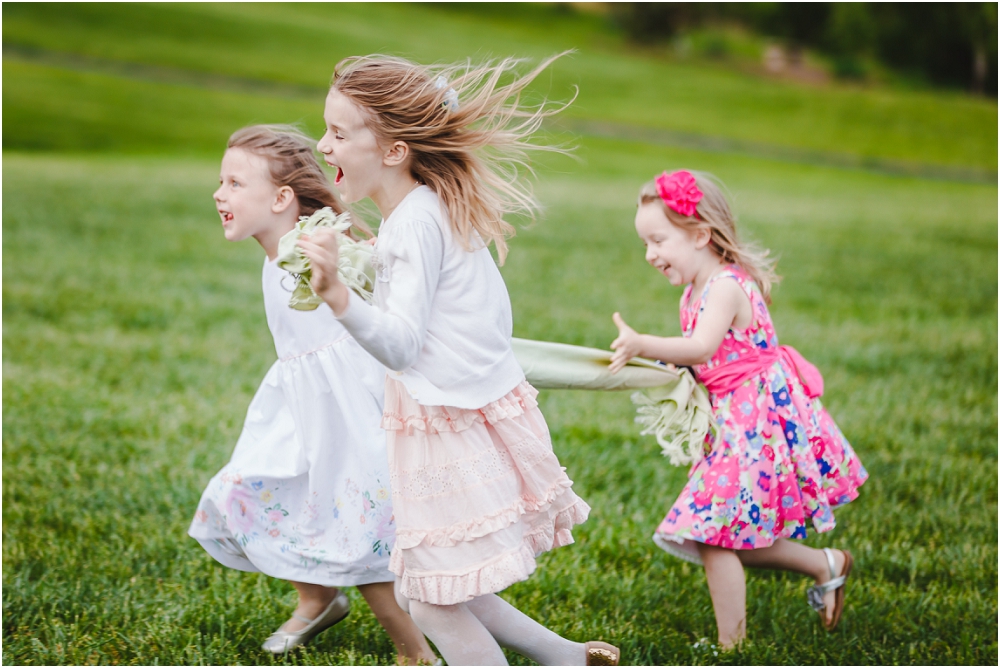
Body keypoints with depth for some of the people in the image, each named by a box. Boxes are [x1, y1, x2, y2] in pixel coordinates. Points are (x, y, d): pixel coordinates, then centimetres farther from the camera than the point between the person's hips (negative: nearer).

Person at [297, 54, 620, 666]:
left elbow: (402, 346, -25)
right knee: (437, 590, 16)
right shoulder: (441, 207, 10)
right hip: (470, 418, 10)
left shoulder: (415, 221, -19)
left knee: (434, 599, -1)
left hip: (457, 437, -10)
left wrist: (340, 298, -39)